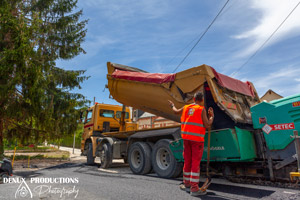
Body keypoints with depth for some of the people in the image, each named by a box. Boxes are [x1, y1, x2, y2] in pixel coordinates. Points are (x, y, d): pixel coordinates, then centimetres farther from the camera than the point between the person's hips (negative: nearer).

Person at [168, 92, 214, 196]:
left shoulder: (186, 107, 8)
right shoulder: (202, 109, -8)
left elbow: (176, 111, 28)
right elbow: (207, 125, -11)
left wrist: (172, 105, 49)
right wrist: (212, 116, 6)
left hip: (186, 137, 5)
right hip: (197, 139, -5)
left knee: (187, 161, 14)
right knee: (195, 163, -2)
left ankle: (187, 184, 26)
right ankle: (194, 188, 1)